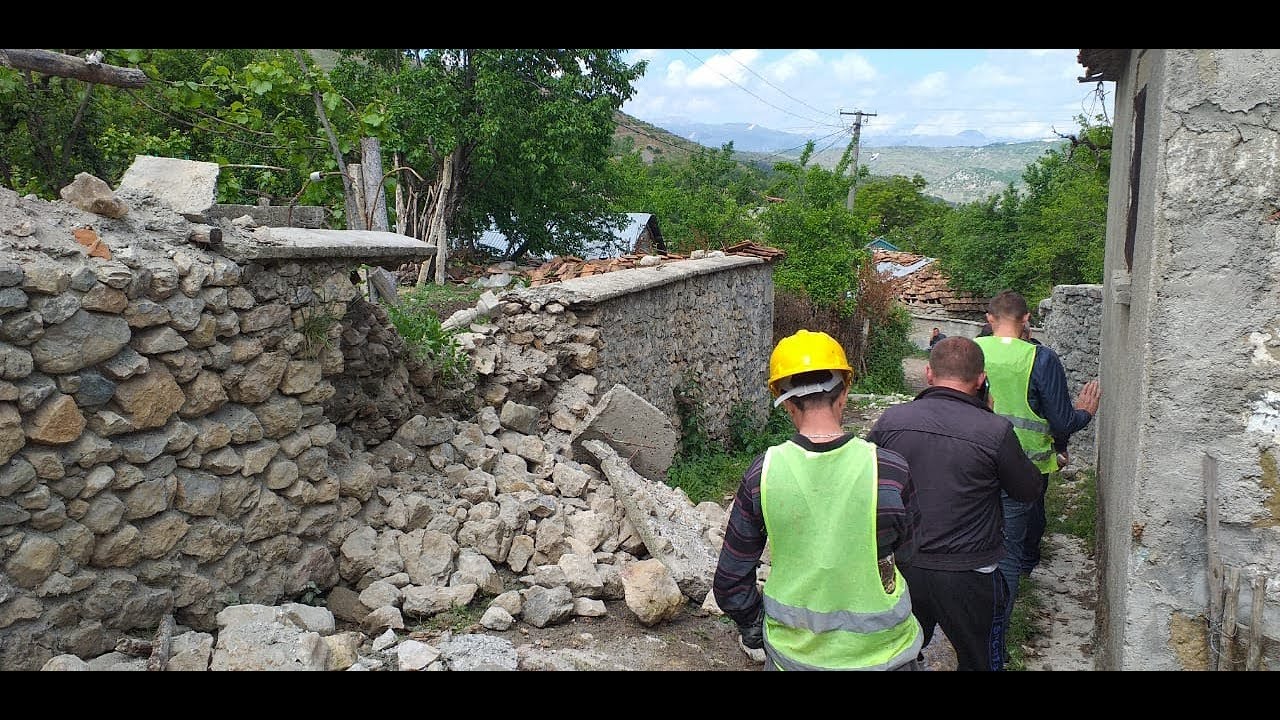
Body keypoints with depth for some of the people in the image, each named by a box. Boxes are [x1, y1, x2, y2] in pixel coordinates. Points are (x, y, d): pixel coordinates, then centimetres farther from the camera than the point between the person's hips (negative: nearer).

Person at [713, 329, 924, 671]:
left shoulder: (762, 473, -15)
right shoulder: (891, 470, -19)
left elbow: (730, 583, -7)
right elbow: (907, 559, -2)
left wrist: (753, 628, 10)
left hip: (791, 653, 1)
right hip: (880, 653, -1)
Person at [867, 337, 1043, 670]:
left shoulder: (891, 420, -9)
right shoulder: (995, 431, -18)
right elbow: (1029, 490, -1)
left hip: (901, 567, 3)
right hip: (967, 574, -2)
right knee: (979, 661, 20)